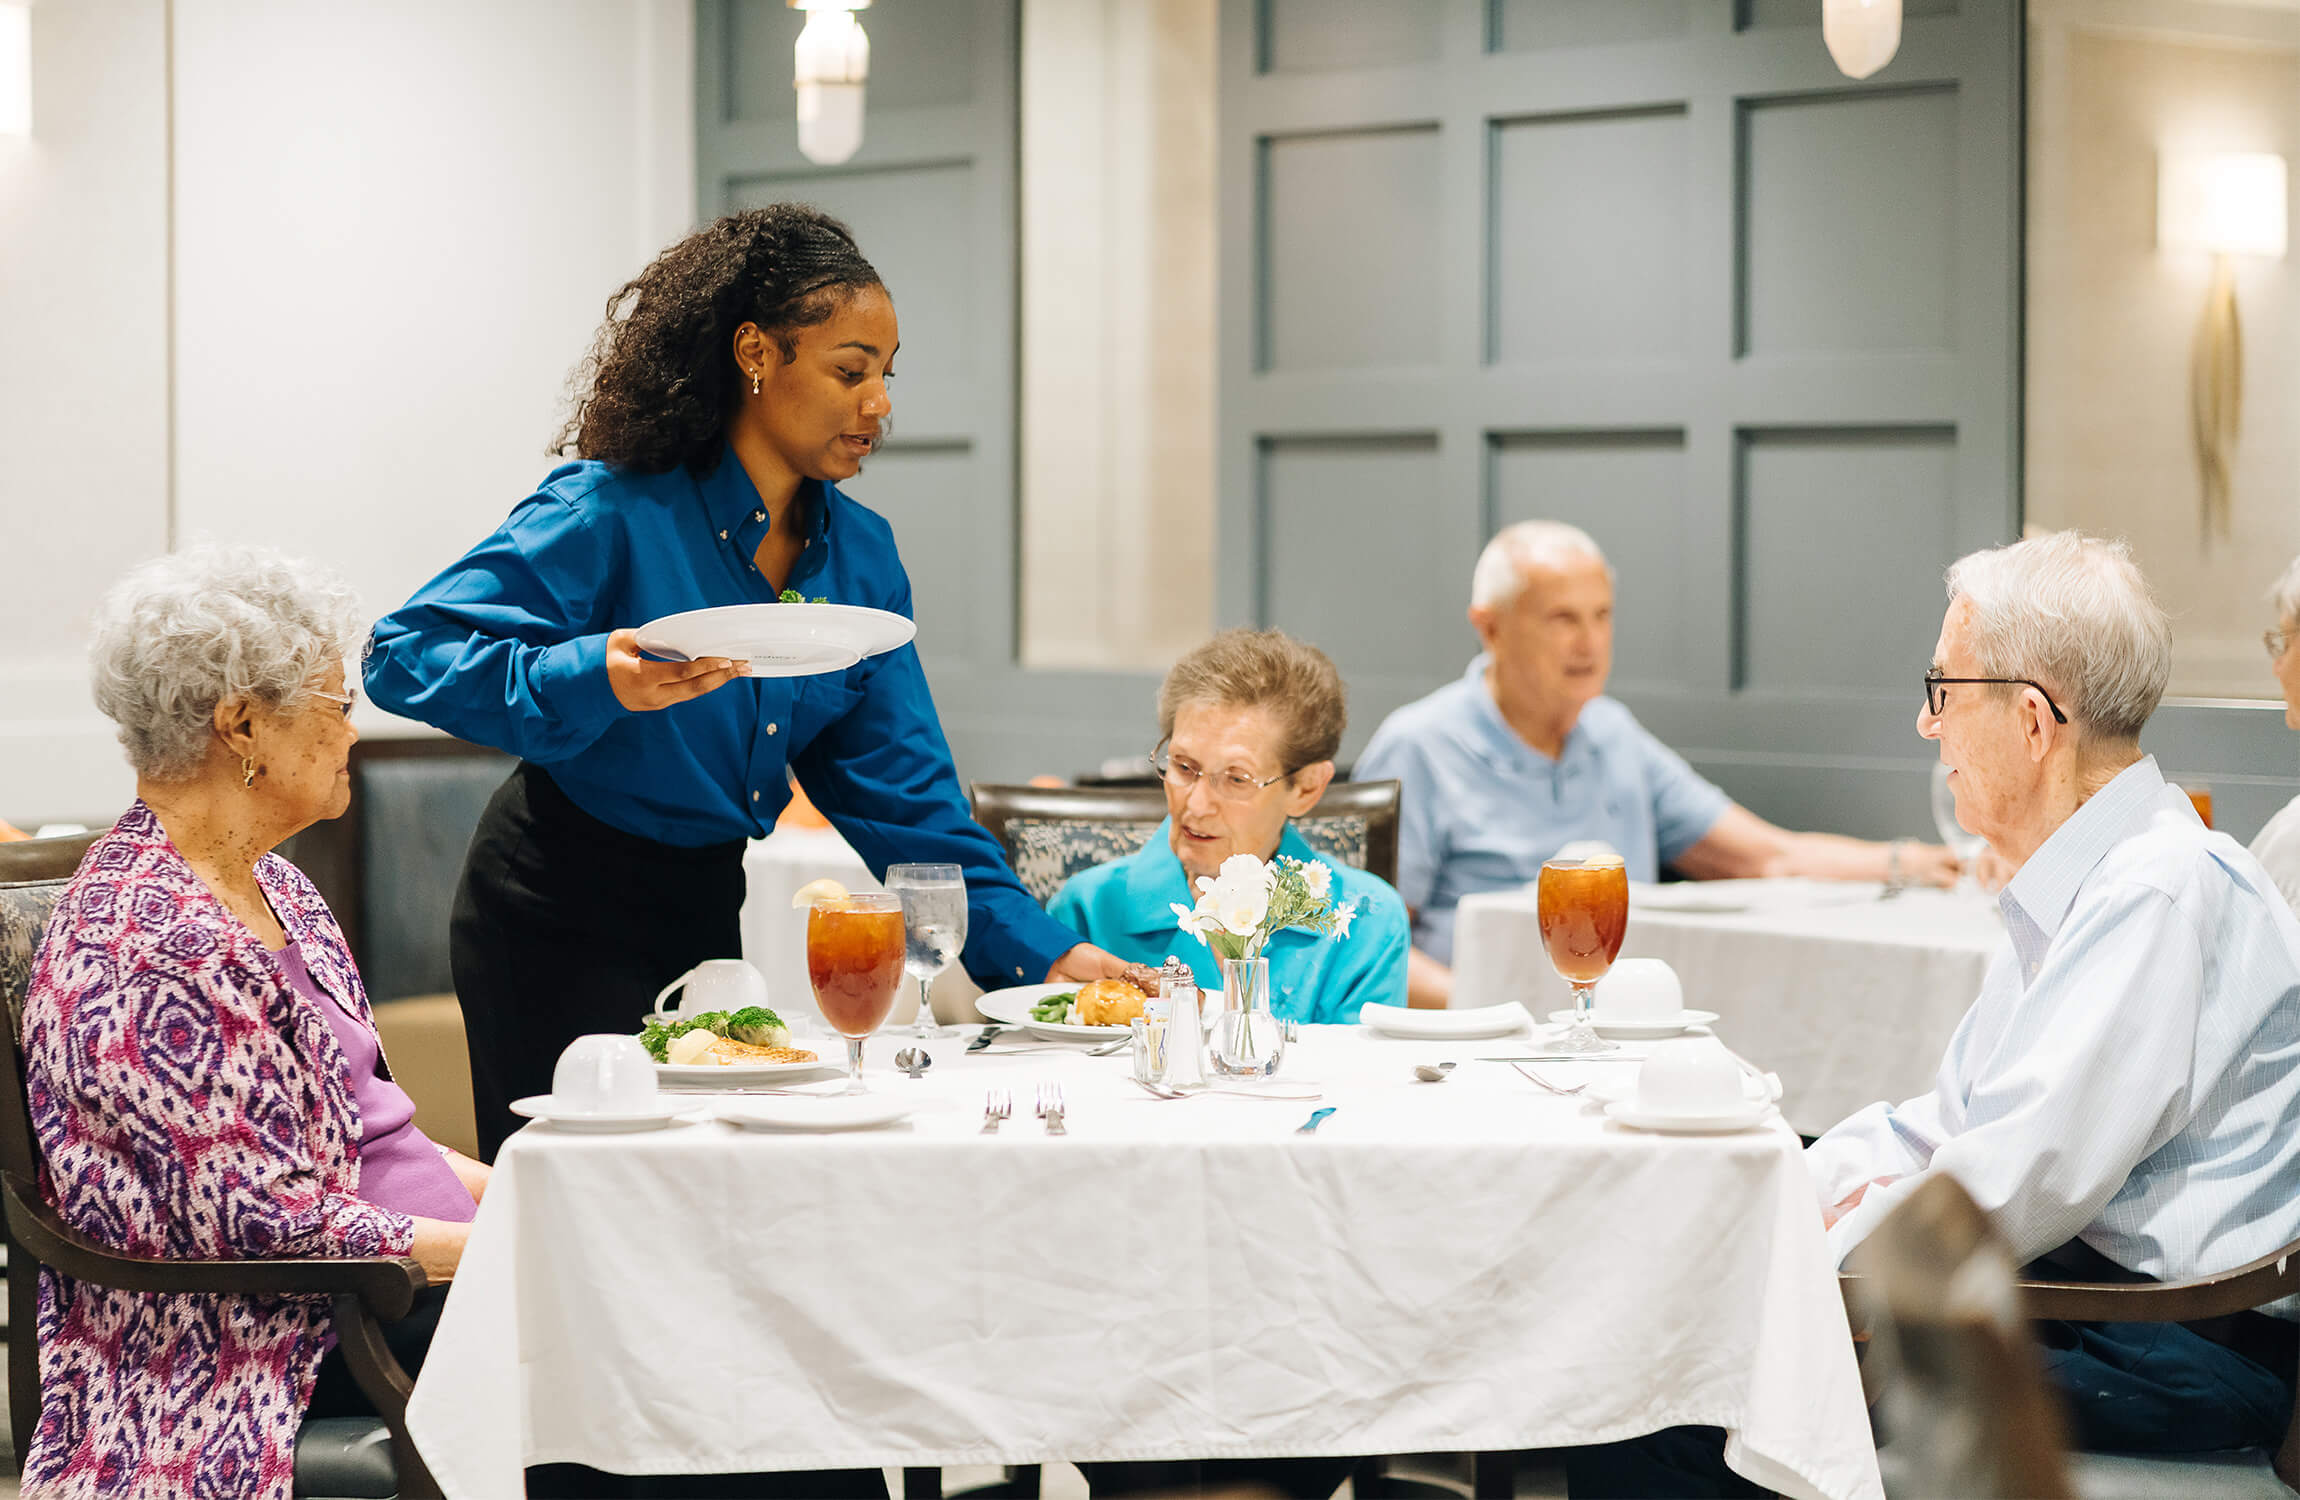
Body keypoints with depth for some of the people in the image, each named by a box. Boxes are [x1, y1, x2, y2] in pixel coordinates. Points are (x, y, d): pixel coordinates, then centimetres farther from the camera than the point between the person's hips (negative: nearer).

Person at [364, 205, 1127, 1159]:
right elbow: (406, 656, -24)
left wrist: (1035, 954, -5)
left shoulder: (859, 554, 1)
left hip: (716, 917, 6)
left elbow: (900, 794, 3)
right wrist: (596, 683, -39)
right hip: (563, 926, -6)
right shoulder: (613, 515, -18)